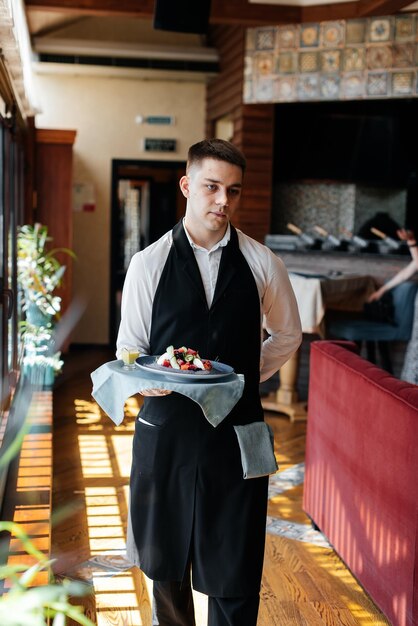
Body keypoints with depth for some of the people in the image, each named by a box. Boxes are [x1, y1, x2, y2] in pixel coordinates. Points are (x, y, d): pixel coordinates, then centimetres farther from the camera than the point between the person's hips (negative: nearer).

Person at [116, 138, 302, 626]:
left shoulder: (262, 264, 0)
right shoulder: (149, 263, -2)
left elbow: (287, 335, 14)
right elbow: (129, 347, 2)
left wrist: (246, 378, 4)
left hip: (237, 431, 0)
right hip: (166, 426, 1)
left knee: (234, 574, 4)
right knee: (166, 562, 17)